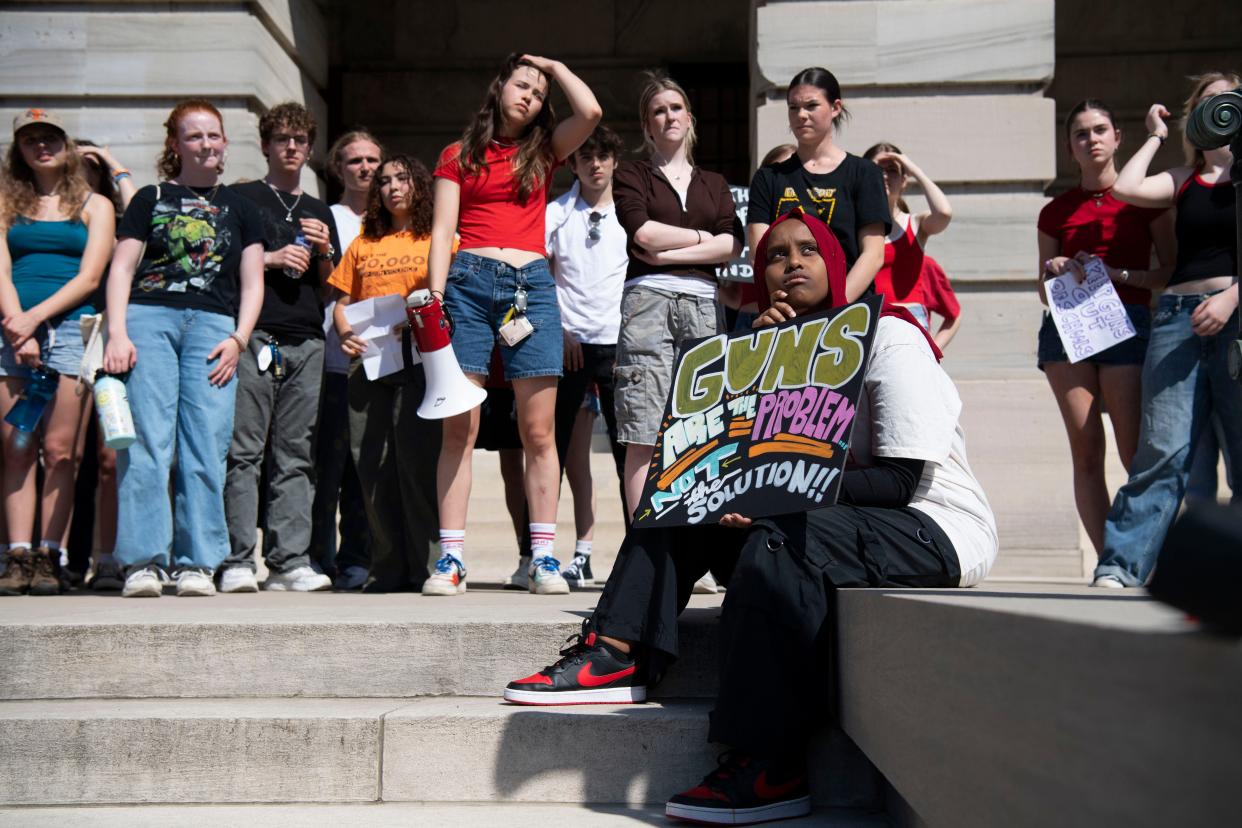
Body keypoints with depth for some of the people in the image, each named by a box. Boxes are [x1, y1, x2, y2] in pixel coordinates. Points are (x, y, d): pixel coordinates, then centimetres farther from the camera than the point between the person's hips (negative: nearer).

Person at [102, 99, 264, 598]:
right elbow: (122, 269, 9)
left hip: (213, 326, 1)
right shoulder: (151, 200, 17)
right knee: (147, 441, -12)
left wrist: (238, 339, -1)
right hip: (148, 317, -1)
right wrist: (117, 332, -5)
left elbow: (252, 284, 15)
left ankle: (196, 563, -5)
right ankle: (143, 561, -12)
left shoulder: (240, 209, 21)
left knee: (206, 447, -8)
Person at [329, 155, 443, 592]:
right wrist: (345, 334, 0)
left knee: (417, 458, -9)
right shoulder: (363, 243, 20)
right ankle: (387, 568, 8)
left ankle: (428, 565, -3)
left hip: (420, 359, -4)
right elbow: (342, 302, 20)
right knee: (372, 464, 2)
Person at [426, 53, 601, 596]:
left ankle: (544, 557, 0)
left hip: (531, 285, 1)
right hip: (469, 281, -1)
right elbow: (443, 230, 8)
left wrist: (554, 66, 17)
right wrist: (435, 295, -4)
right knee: (459, 430, -5)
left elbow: (590, 112, 2)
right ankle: (450, 558, -4)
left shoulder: (543, 151, 19)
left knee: (539, 432, -2)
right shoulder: (459, 155, 15)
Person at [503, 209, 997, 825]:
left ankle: (772, 770, -36)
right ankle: (615, 658, -10)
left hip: (937, 531, -8)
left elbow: (903, 478, -20)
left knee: (779, 539, -36)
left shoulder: (890, 337, -10)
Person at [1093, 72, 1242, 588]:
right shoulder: (1184, 180, 20)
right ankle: (1121, 564, -12)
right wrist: (1155, 137, 18)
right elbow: (1125, 188, 5)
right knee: (1163, 449, -8)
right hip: (1179, 315, 2)